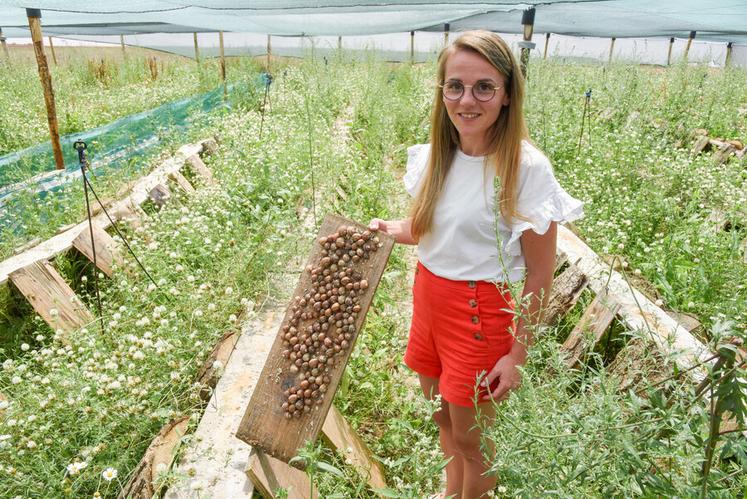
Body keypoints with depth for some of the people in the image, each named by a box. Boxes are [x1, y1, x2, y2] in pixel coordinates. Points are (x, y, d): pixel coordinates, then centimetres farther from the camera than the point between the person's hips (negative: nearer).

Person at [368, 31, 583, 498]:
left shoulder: (526, 167, -20)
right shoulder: (434, 156, -3)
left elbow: (540, 273, -14)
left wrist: (517, 355, -11)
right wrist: (386, 229, -6)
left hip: (482, 311, -6)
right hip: (429, 296, 6)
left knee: (470, 436, 13)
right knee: (443, 417, 24)